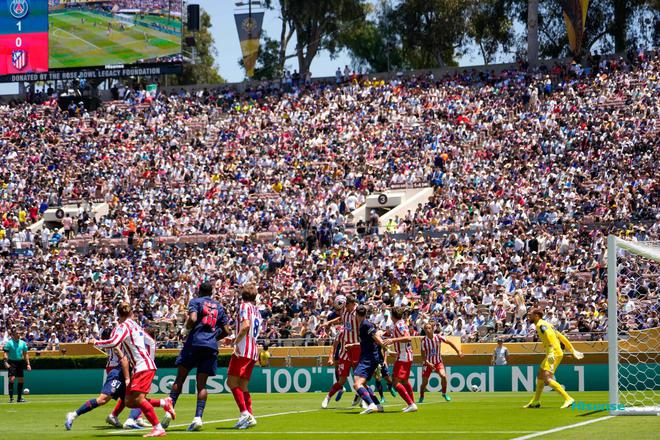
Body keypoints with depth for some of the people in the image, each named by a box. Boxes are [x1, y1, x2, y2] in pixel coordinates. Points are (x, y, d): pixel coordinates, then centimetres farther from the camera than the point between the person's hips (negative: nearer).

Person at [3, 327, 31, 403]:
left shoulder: (23, 343, 8)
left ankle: (20, 397, 14)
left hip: (20, 362, 5)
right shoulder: (9, 343, -5)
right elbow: (5, 353, -8)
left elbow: (25, 354, 13)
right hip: (12, 362, -5)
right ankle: (11, 397, -13)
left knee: (21, 380, 4)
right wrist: (6, 362, -21)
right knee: (12, 378, -16)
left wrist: (28, 364, 7)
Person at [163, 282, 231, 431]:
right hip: (211, 346, 3)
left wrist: (187, 326, 7)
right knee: (202, 384, 2)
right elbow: (227, 330, 16)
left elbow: (193, 319, -13)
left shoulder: (195, 301, 6)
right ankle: (198, 417, -10)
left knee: (180, 378, 4)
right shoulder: (219, 307, 19)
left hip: (195, 342, -3)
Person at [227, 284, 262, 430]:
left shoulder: (244, 306, -4)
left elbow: (246, 325, -20)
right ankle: (249, 416, 3)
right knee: (242, 386, 10)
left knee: (232, 382, -11)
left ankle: (244, 413, -22)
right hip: (254, 352, 8)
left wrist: (236, 342, -18)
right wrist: (235, 339, 28)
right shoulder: (257, 311, 20)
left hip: (243, 350, -8)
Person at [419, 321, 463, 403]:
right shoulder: (424, 341, -13)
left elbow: (450, 343, 2)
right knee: (424, 382, -1)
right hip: (428, 363, 0)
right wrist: (428, 362, -25)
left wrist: (458, 351, -2)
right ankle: (421, 397, 25)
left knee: (443, 376, -23)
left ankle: (444, 393, 0)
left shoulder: (438, 337, -11)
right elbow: (423, 355, -9)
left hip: (438, 362, 0)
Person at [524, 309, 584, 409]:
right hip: (553, 354, 10)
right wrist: (572, 350, 22)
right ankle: (535, 401, 33)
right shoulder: (545, 324, 21)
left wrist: (551, 352, -36)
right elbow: (561, 337, 21)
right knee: (540, 377, 20)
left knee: (547, 379, -18)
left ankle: (568, 399, -22)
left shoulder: (541, 325, -8)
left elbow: (550, 335, -26)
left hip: (554, 353, -10)